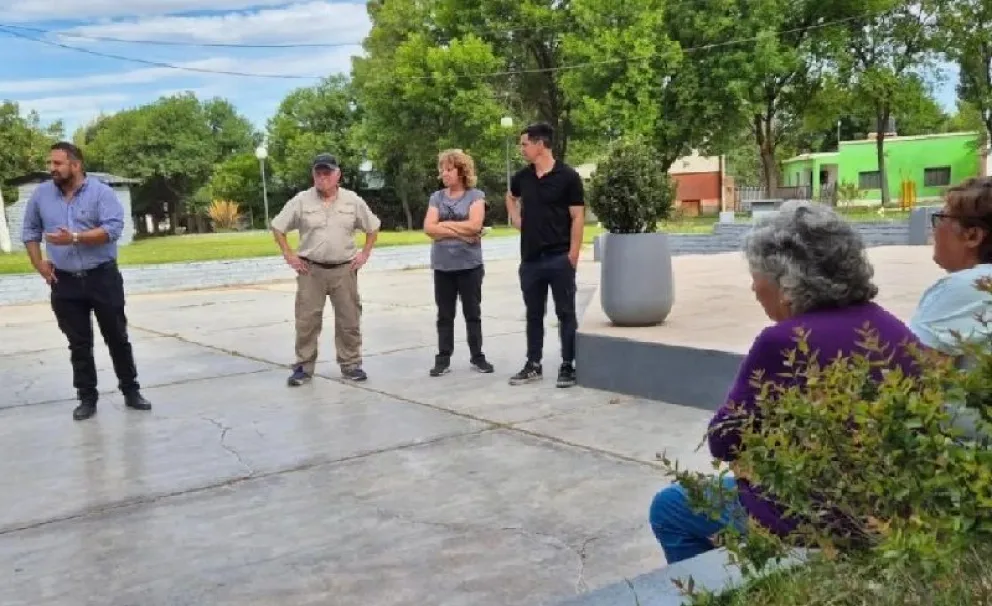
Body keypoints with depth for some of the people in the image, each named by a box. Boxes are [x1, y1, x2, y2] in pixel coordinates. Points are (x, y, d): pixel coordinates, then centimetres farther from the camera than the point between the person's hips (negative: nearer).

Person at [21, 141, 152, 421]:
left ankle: (131, 391, 18)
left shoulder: (101, 192, -7)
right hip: (65, 282, 3)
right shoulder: (41, 194, 5)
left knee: (117, 337, 6)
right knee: (79, 343, 8)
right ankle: (87, 397, 16)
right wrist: (39, 263, 4)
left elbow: (113, 229, -19)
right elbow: (30, 231, 15)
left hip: (103, 277, -3)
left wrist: (74, 238, -26)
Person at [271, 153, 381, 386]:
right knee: (306, 321, 2)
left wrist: (364, 254, 5)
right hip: (311, 270, -1)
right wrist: (289, 256, 0)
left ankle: (351, 365, 18)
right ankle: (303, 367, 12)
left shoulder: (353, 200, 2)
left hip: (344, 270, 1)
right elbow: (278, 227, 6)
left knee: (349, 320, 6)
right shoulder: (301, 201, -2)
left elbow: (373, 227, 14)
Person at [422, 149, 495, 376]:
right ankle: (443, 358, 14)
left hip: (470, 265, -3)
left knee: (472, 313, 7)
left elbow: (474, 225, -16)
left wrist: (444, 224, -9)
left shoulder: (476, 196, -1)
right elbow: (429, 228, -6)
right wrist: (460, 232, -13)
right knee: (444, 315, 8)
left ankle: (477, 356, 17)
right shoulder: (436, 197, 7)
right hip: (442, 266, 3)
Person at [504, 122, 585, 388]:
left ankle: (568, 366, 12)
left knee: (565, 313, 4)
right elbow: (511, 197, 29)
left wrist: (573, 254, -14)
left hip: (559, 258, -5)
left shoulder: (567, 176, -9)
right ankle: (533, 365, 22)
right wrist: (516, 219, 12)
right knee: (533, 314, 12)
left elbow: (578, 217, -9)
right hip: (530, 259, 6)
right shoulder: (522, 177, 6)